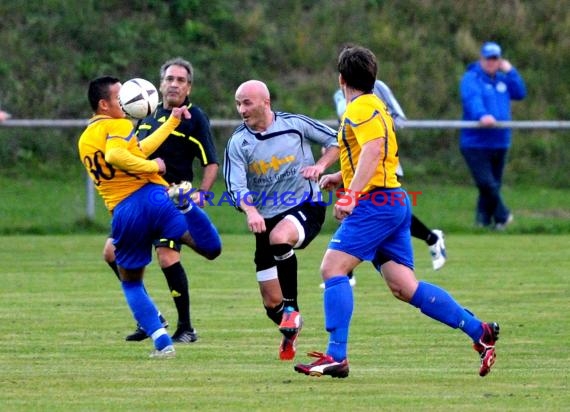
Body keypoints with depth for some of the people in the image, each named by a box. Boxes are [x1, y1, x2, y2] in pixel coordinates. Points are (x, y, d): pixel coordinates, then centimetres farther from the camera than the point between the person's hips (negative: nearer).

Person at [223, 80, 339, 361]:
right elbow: (236, 186, -13)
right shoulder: (238, 143, -2)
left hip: (306, 207, -3)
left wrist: (320, 165, -9)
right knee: (271, 303, 1)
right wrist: (251, 211, -33)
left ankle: (292, 309, -25)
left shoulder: (295, 125, -4)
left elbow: (334, 140, 10)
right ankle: (289, 330, 36)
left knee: (279, 237, -39)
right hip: (267, 219, 3)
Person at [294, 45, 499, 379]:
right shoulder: (375, 107, 23)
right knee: (404, 287, 4)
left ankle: (336, 357, -18)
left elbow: (373, 150, -24)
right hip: (395, 201, 10)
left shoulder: (360, 108, -8)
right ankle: (479, 331, 2)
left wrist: (351, 195, -29)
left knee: (333, 267, -12)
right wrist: (340, 178, 28)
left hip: (377, 202, -10)